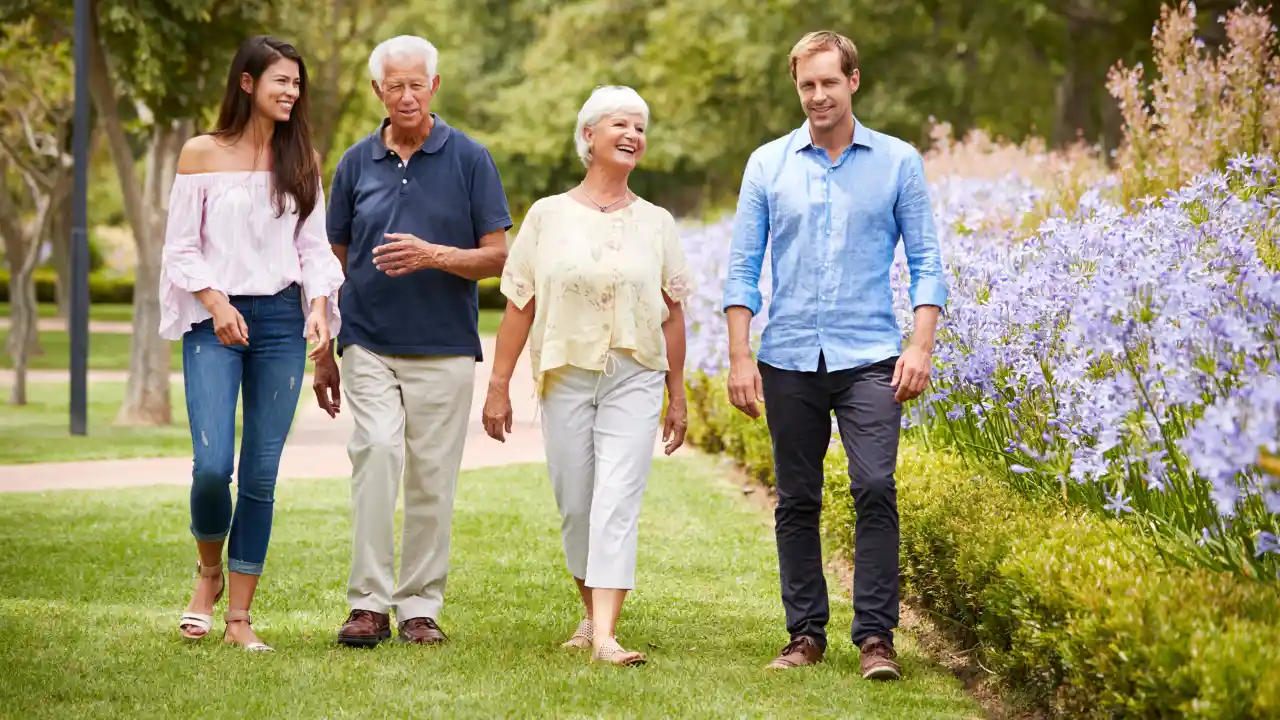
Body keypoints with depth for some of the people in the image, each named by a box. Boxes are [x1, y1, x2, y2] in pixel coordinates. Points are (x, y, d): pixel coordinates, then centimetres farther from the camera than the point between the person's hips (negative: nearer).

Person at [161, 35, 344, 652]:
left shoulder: (301, 160, 11)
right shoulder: (202, 154, 2)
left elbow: (314, 246, 10)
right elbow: (180, 248, 2)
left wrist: (319, 306, -7)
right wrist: (216, 303, -12)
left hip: (281, 322, 3)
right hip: (215, 321, -3)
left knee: (261, 473, 0)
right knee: (212, 464, -15)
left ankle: (239, 616, 6)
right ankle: (209, 572, 15)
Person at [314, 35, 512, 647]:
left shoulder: (469, 160, 2)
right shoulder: (357, 163, 8)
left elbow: (497, 257, 0)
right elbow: (335, 262, 14)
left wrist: (433, 255, -18)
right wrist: (323, 355, 12)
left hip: (444, 348, 0)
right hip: (368, 344, 0)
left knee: (432, 481, 2)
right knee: (377, 452, -18)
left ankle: (420, 606, 14)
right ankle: (369, 603, -15)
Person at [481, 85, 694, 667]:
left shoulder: (656, 223, 8)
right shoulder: (548, 215, 5)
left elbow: (672, 313, 10)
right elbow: (519, 306, 5)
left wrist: (677, 394, 8)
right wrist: (498, 386, 2)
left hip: (635, 379, -1)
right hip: (565, 377, 1)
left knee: (617, 504, -12)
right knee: (575, 507, 6)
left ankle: (605, 635, -20)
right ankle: (592, 613, 26)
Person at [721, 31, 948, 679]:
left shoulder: (898, 162, 5)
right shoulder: (768, 164, 7)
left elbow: (925, 261, 5)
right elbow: (743, 268, 7)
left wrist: (921, 346, -7)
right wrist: (740, 358, -1)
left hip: (868, 357, -2)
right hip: (790, 359, 2)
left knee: (874, 489, -13)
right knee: (796, 502, 6)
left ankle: (876, 636, -8)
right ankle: (805, 633, 15)